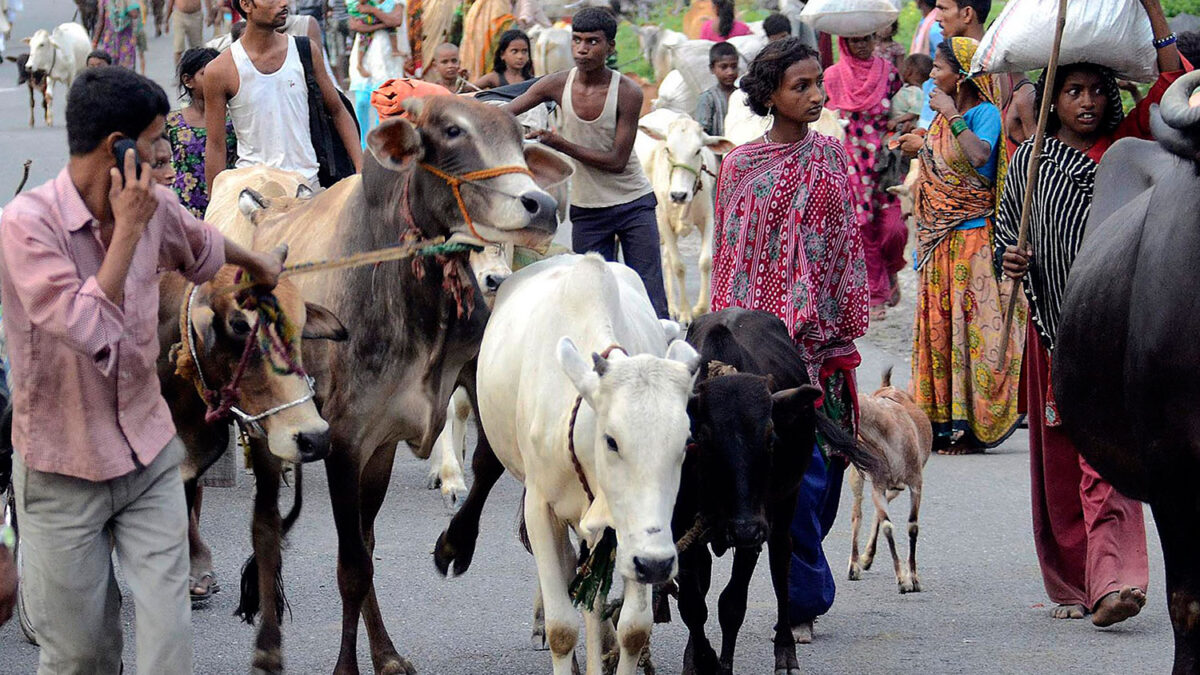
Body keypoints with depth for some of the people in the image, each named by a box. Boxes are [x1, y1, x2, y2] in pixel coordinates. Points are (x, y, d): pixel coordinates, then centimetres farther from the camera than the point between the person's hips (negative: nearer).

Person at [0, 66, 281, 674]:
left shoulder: (153, 205, 2)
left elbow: (201, 246, 28)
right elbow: (90, 329, -27)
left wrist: (257, 263, 48)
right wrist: (127, 230, -21)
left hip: (149, 455, 5)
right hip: (64, 470, -5)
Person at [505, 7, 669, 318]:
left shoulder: (627, 92, -14)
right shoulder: (557, 85, -5)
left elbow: (617, 161, -15)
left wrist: (561, 144, -21)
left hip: (634, 203, -3)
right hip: (587, 209, 3)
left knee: (651, 302, -3)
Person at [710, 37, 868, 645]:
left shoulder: (830, 157, 9)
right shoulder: (740, 164, 2)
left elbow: (847, 245, 12)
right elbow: (729, 254, 5)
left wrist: (845, 331, 7)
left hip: (821, 331, 3)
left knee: (824, 460, 2)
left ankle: (799, 593, 16)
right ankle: (804, 598, -1)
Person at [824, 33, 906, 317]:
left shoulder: (888, 72, 2)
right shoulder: (834, 76, 1)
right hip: (851, 163, 0)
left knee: (893, 227, -11)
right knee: (864, 229, 0)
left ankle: (890, 272, 20)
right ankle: (875, 295, 11)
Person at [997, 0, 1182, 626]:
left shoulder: (1124, 146, 7)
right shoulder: (1029, 159, 10)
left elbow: (1171, 82, -2)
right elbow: (1005, 227, 16)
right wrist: (1009, 257, -7)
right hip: (1051, 326, 2)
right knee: (1057, 457, 5)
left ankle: (1113, 581, -24)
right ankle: (1070, 584, 16)